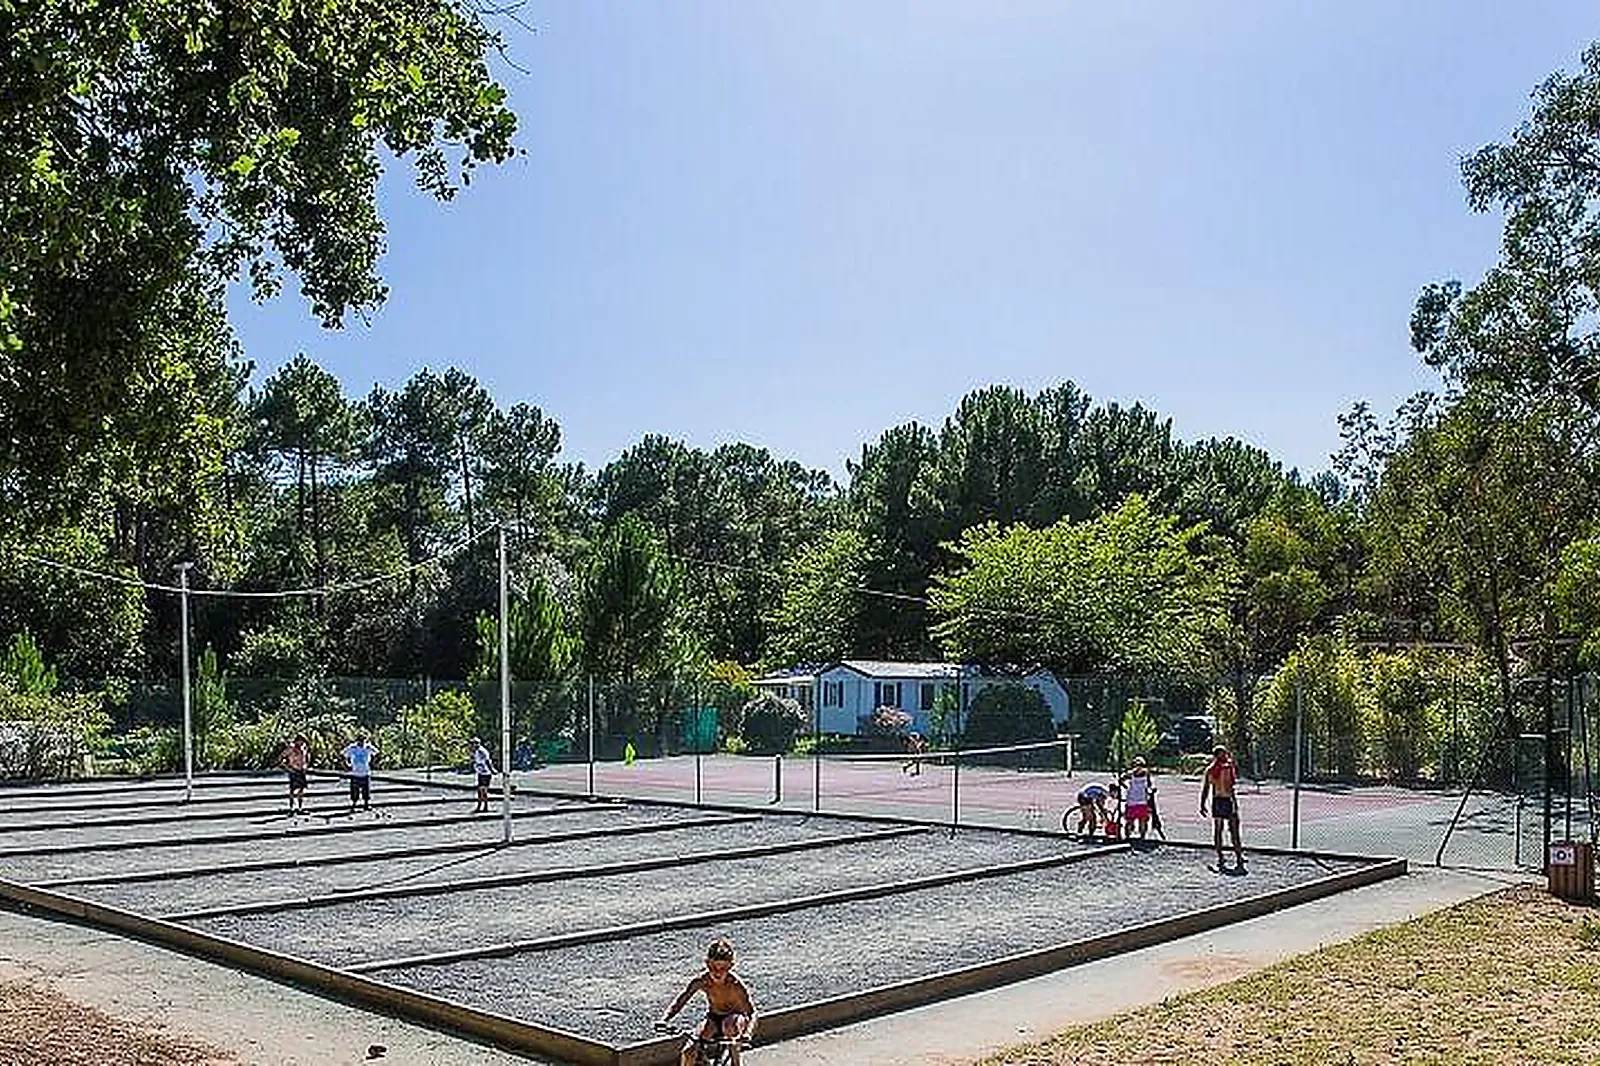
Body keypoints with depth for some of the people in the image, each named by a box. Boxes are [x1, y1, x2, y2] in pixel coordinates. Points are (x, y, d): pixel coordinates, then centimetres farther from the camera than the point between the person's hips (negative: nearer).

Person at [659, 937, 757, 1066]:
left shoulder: (735, 984, -30)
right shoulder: (701, 980, -23)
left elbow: (751, 1012, -30)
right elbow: (681, 999, -18)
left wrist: (747, 1033, -49)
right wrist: (665, 1019, -33)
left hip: (734, 1016, -3)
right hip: (713, 1017, 3)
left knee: (730, 1026, -39)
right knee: (689, 1051, -15)